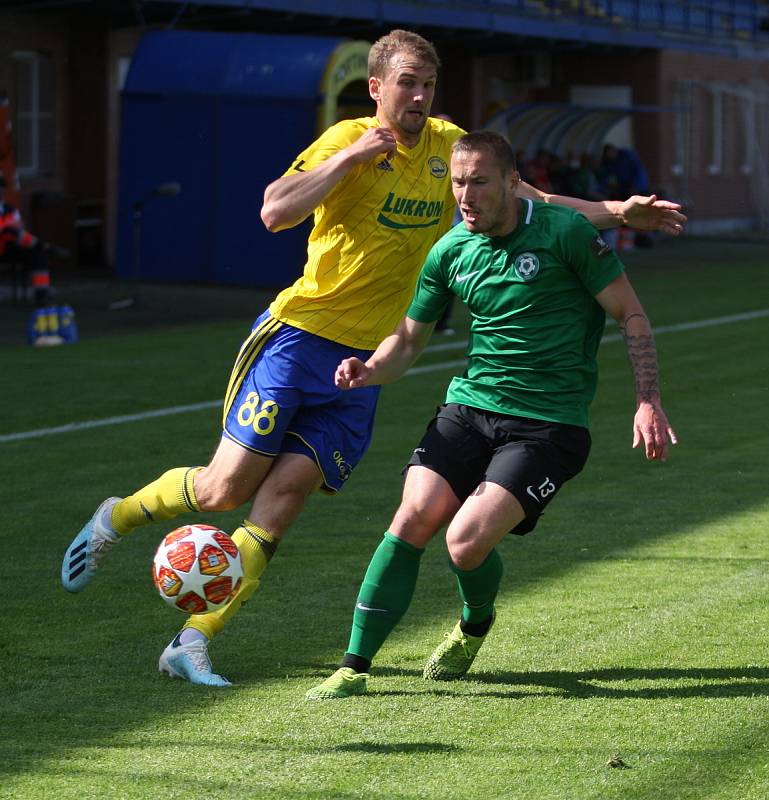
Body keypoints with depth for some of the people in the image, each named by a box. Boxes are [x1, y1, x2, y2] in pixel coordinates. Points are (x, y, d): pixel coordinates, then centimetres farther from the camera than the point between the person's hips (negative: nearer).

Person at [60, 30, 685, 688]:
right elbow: (275, 212, -22)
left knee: (281, 500, -7)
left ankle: (192, 644, -4)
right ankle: (116, 518, 23)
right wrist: (355, 155, -22)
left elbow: (528, 203, 18)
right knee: (226, 489, -6)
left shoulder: (447, 146, 9)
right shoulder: (350, 140, -9)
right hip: (299, 336, -4)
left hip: (365, 363, 4)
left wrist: (617, 212, 10)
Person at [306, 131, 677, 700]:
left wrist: (649, 403, -11)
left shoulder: (564, 232, -9)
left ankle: (475, 625, 17)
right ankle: (355, 667, -7)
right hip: (469, 405, 4)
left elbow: (632, 316, -2)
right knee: (413, 520, -16)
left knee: (467, 541, -19)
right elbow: (410, 338, 17)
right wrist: (369, 371, -5)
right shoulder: (451, 252, 6)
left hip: (548, 424, -4)